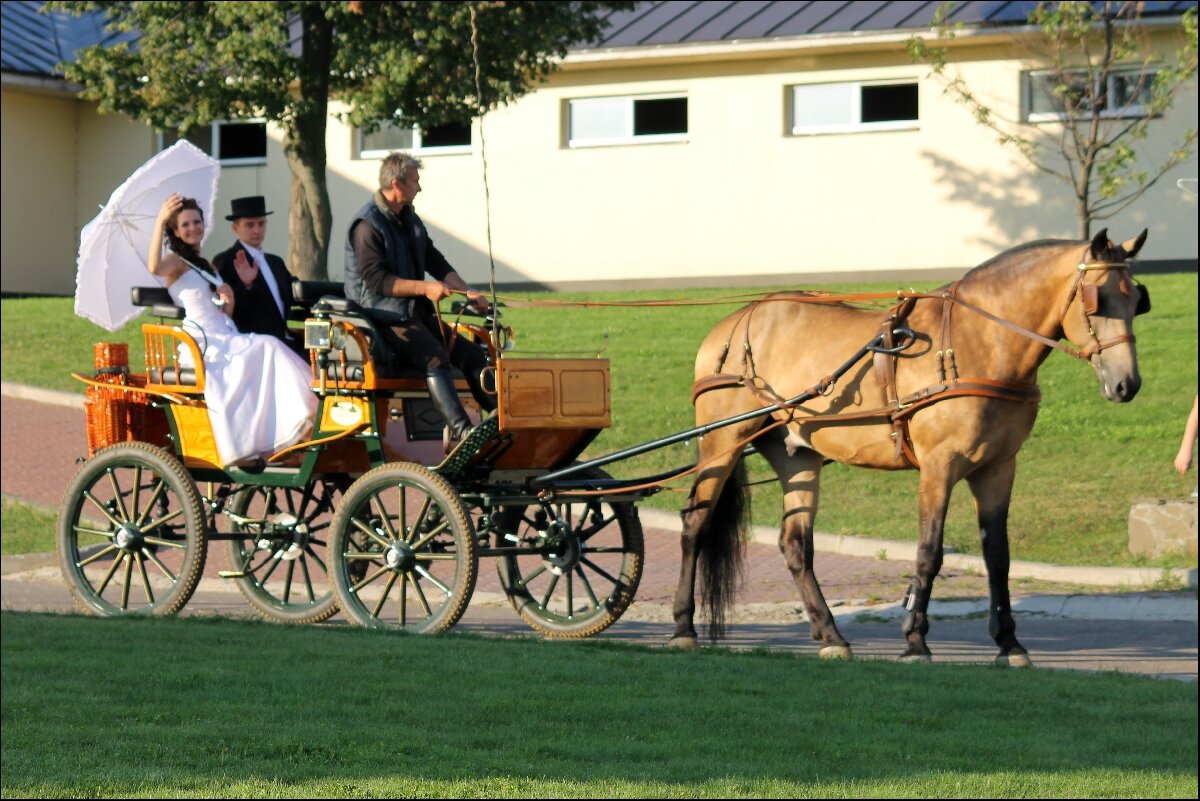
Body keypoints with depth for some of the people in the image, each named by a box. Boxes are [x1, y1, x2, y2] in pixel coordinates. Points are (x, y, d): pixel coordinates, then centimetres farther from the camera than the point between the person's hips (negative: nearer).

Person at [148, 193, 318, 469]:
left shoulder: (204, 266, 28)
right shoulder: (175, 261, 5)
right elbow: (154, 267, -22)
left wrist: (229, 301, 3)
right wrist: (160, 221, -23)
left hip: (224, 339, 7)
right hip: (203, 345, -7)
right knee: (266, 348, -26)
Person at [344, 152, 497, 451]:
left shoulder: (410, 220, 19)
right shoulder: (367, 225, -11)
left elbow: (436, 263, 22)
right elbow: (376, 280, -19)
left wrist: (467, 292, 10)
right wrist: (424, 288, -24)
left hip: (416, 313, 9)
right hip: (383, 316, -9)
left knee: (471, 353, -9)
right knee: (435, 356, -31)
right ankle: (459, 430, -39)